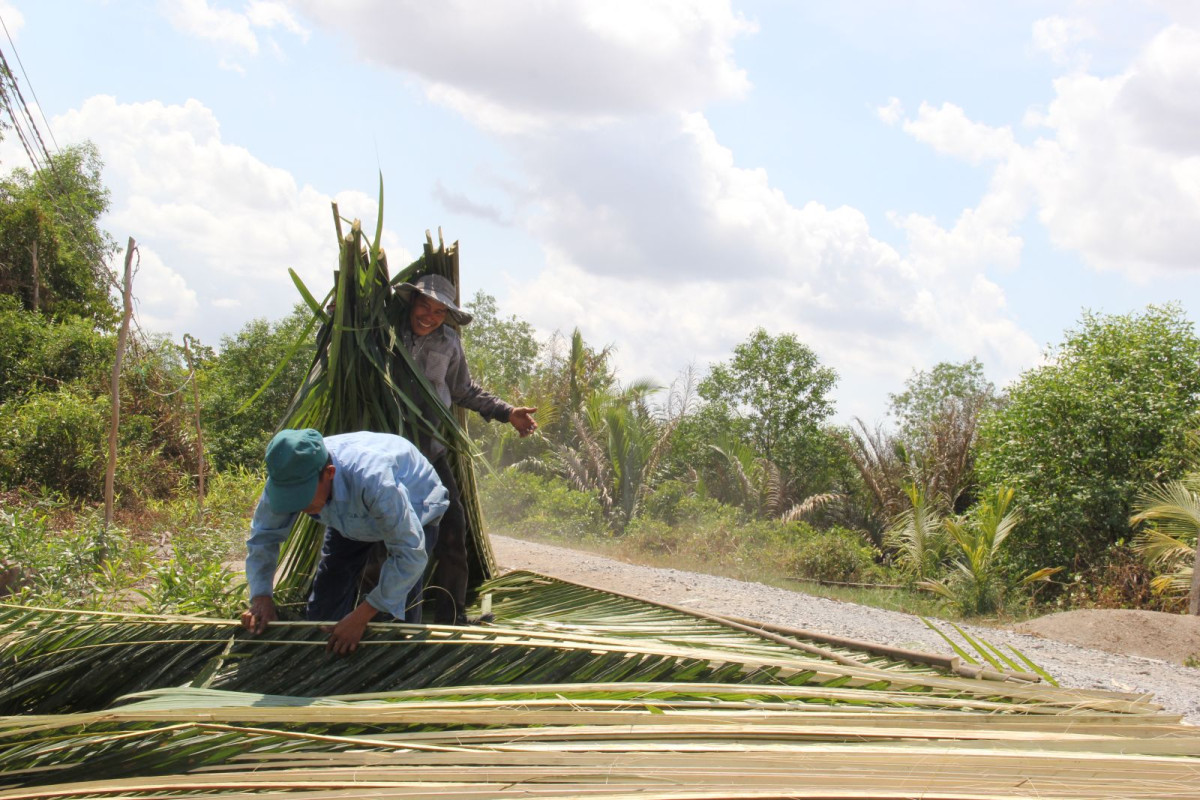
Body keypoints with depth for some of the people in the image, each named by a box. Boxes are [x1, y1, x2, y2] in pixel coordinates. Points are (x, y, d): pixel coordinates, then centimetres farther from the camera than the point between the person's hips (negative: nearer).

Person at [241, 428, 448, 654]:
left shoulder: (371, 478, -49)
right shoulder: (289, 478, -32)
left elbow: (411, 554, -43)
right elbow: (263, 536, -12)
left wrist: (360, 618, -41)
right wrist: (261, 597, -27)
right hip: (351, 517, 5)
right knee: (323, 610, 3)